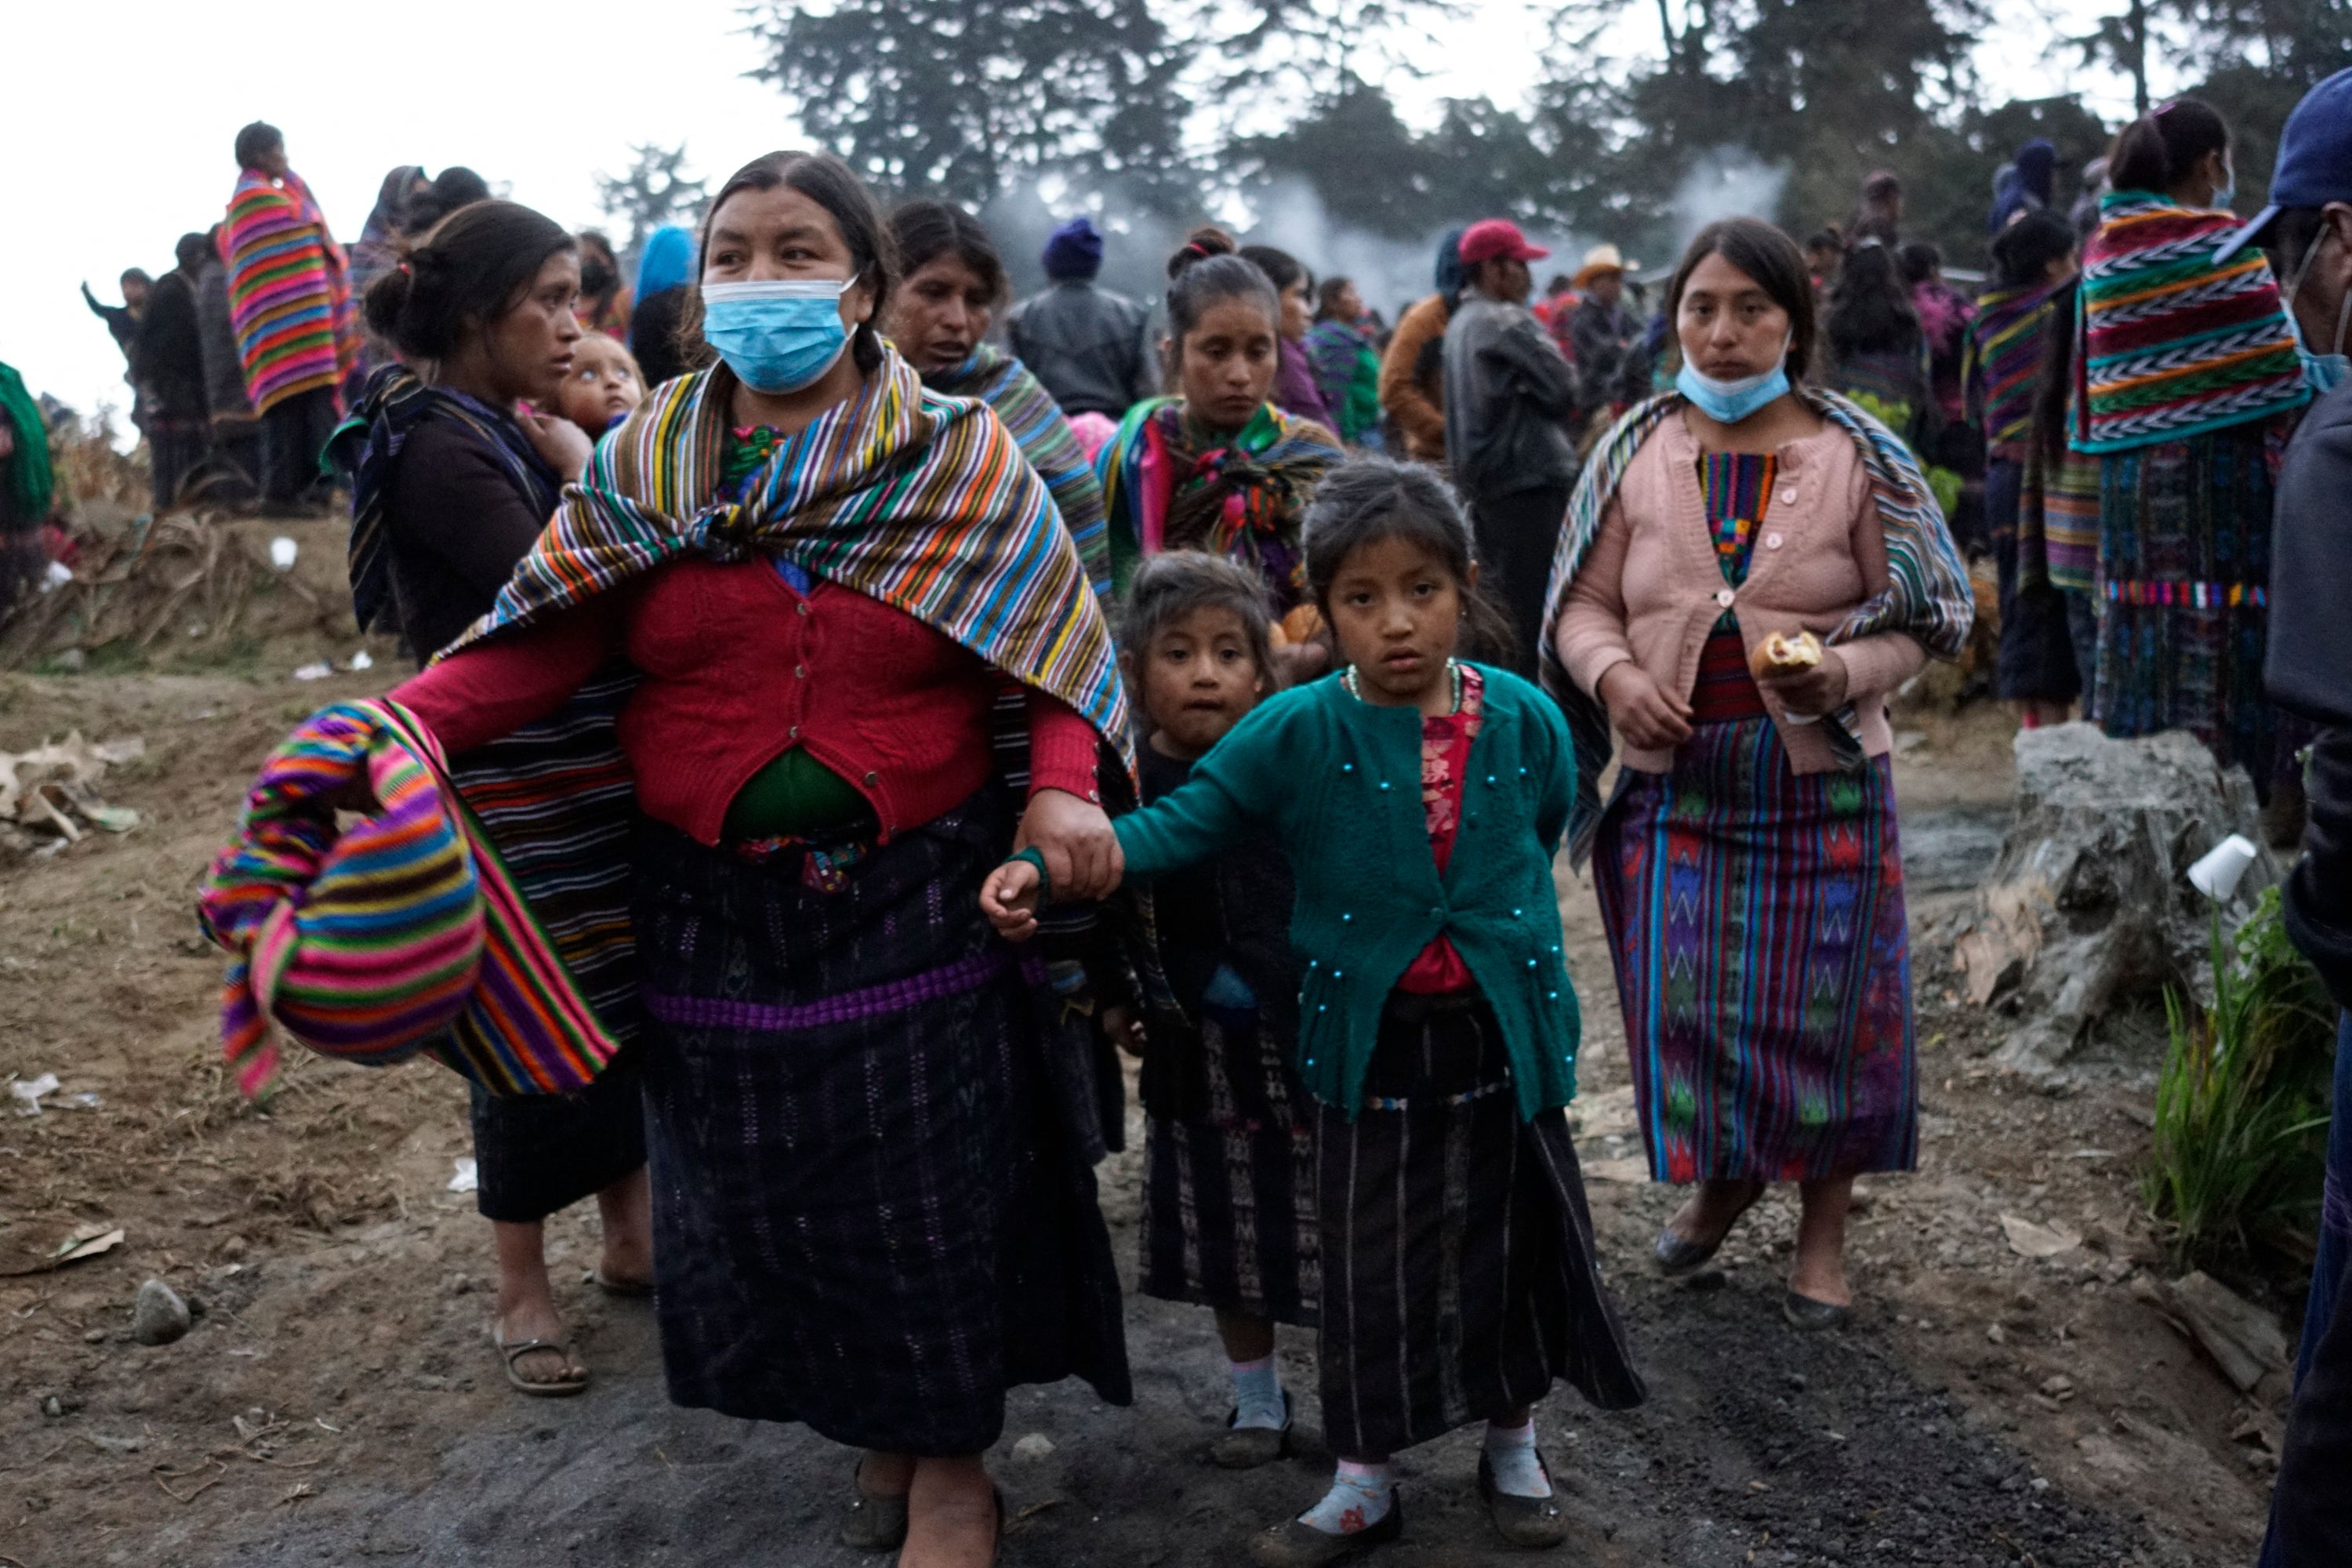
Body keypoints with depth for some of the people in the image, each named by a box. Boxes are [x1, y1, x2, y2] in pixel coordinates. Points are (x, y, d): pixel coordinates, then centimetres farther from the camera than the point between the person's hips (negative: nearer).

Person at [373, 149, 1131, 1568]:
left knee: (929, 1179, 4)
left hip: (914, 900, -2)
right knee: (758, 1189, 11)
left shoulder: (962, 459, -1)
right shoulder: (642, 464, 4)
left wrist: (1064, 786, -19)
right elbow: (539, 640, -4)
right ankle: (881, 1435, 35)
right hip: (715, 906, 3)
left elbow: (1060, 645, -2)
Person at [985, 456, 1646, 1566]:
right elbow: (1181, 823, -11)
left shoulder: (1526, 720, -5)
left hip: (1503, 1032, 2)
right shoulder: (1297, 733, -11)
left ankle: (1513, 1447, 39)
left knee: (1512, 1244, 15)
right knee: (1365, 1262, 10)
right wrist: (1051, 869, -22)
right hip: (1366, 1041, -1)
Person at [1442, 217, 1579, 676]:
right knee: (1533, 604, -6)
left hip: (1482, 477, 9)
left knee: (1497, 600, 15)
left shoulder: (1460, 324, 15)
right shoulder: (1507, 323, -14)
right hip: (1527, 478, -9)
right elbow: (1565, 389, -12)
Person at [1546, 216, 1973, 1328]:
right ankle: (1723, 1178, 33)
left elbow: (1915, 619, -1)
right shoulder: (1636, 454, 4)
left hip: (1822, 773, -1)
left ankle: (1823, 1226, 25)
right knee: (1684, 995, 6)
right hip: (1676, 772, 2)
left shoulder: (1855, 456, -2)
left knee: (1822, 997, 5)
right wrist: (1614, 674, -14)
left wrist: (1842, 675, -20)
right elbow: (1584, 605, 7)